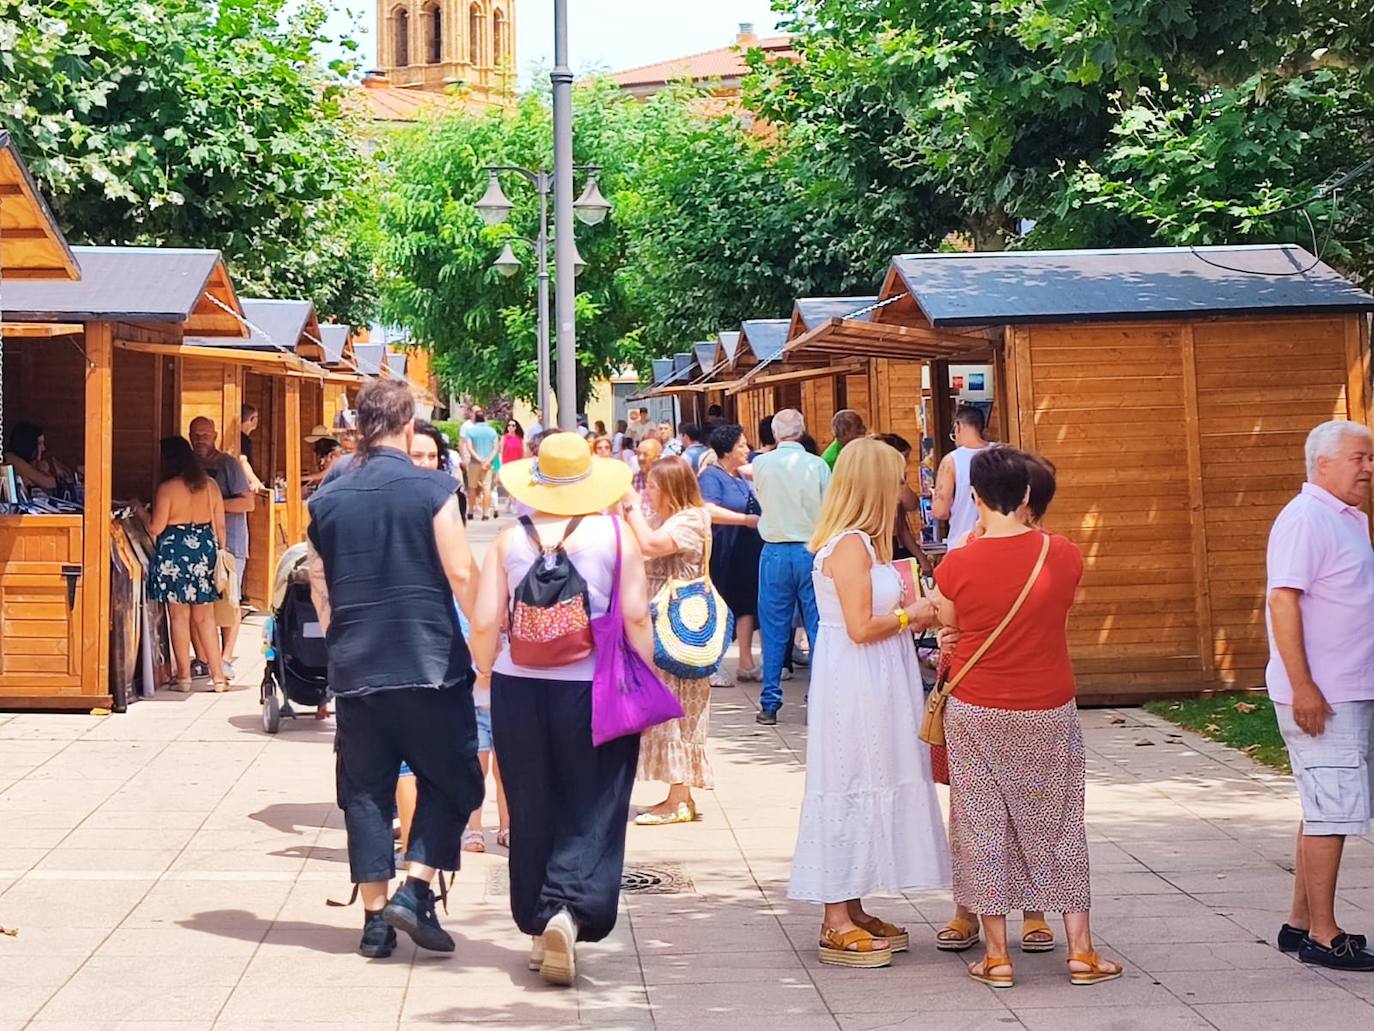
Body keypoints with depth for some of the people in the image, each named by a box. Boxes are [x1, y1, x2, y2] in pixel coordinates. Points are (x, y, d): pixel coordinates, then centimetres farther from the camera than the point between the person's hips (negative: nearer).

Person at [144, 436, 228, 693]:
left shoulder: (167, 489, -10)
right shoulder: (210, 485, 4)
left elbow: (156, 528, -10)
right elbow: (219, 525, 6)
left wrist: (141, 512, 8)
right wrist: (219, 552, 17)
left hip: (175, 551, -4)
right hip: (205, 549, 4)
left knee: (179, 616, 4)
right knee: (205, 617, 9)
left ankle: (184, 677, 7)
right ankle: (218, 675, 6)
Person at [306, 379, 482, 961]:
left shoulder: (327, 499, 5)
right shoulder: (432, 489, -7)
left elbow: (319, 590, 10)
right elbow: (461, 575, -9)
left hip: (355, 667, 4)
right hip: (430, 660, -3)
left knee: (365, 788, 9)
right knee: (450, 779, 10)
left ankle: (375, 918, 9)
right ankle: (415, 891, -4)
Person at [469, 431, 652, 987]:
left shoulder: (510, 541, 1)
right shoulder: (616, 535, -3)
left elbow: (485, 622, 0)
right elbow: (636, 616, -7)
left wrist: (486, 672, 17)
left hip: (520, 687, 2)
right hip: (595, 688, -2)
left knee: (532, 810, 12)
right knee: (591, 809, 3)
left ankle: (539, 925, 19)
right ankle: (569, 910, -17)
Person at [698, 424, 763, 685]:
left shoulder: (744, 475, 14)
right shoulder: (712, 475, -11)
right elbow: (709, 511, -26)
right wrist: (747, 520, -22)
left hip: (746, 553, 8)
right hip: (722, 554, -8)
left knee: (746, 604, 10)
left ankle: (746, 665, 17)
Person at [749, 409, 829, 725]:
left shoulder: (761, 464, -3)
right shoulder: (817, 465, -6)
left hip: (775, 553, 1)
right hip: (813, 552, 0)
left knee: (774, 630, 7)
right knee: (818, 628, 6)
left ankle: (770, 705, 9)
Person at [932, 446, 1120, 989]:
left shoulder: (957, 565, -14)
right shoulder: (1063, 555, -8)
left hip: (977, 714, -1)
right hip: (1049, 711, 2)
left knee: (983, 826, 8)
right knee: (1058, 826, 13)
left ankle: (996, 956, 11)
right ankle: (1081, 951, 16)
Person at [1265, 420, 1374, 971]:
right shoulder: (1305, 519, -14)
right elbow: (1283, 600, -20)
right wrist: (1302, 686, -24)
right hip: (1320, 696, -10)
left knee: (1323, 811, 13)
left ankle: (1301, 922, 20)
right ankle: (1323, 935, 0)